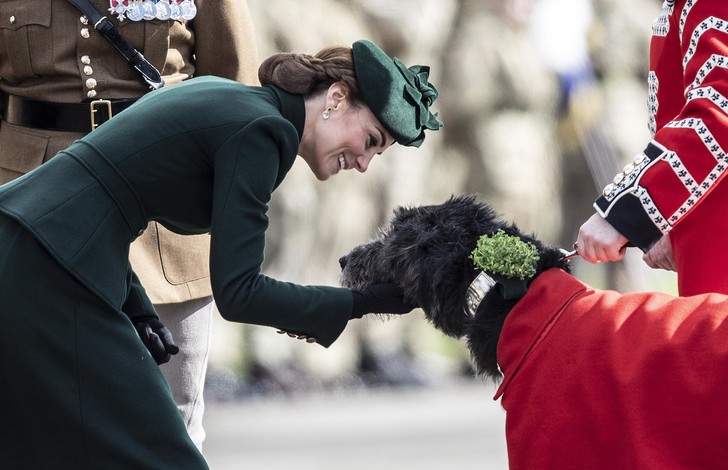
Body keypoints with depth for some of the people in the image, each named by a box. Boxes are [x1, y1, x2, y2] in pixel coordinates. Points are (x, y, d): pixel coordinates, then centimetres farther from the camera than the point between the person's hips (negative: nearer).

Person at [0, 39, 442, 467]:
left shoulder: (218, 94, 16)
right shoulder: (260, 129, -11)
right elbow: (237, 292, -14)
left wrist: (136, 308, 15)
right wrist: (362, 303, -8)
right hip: (49, 277, -10)